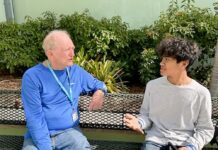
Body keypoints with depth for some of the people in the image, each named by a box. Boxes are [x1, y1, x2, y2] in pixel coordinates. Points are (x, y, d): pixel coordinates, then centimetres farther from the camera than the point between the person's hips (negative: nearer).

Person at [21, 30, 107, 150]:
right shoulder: (32, 76, -10)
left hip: (69, 132, 2)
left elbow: (98, 84, 19)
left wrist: (99, 92, -5)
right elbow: (34, 117, -13)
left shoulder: (76, 71, 4)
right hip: (39, 135, -2)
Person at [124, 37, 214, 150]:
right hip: (156, 141, 1)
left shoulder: (201, 93, -5)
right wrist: (139, 122, -12)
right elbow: (146, 115, 9)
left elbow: (205, 129, 1)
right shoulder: (152, 85, 1)